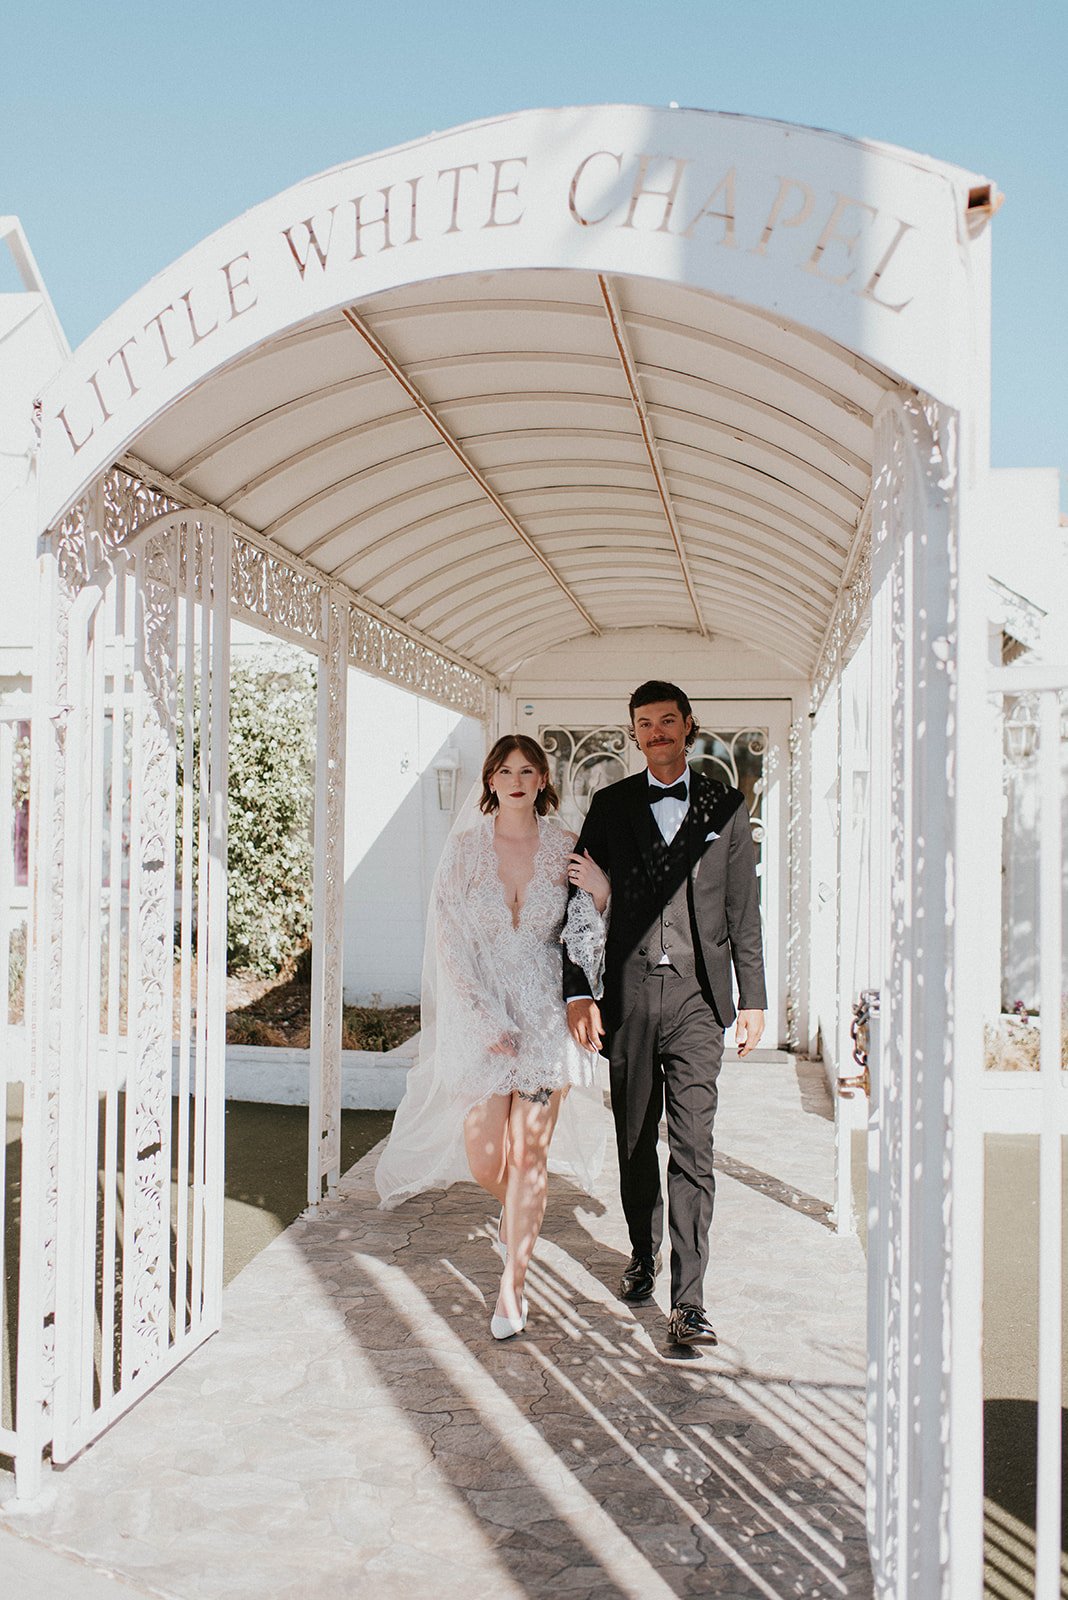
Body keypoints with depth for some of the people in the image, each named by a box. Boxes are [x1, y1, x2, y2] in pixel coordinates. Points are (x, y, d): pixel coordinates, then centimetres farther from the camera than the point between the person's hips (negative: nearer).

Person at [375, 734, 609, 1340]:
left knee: (529, 1153, -2)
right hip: (479, 1011, 0)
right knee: (482, 1156, 1)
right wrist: (485, 1020, -9)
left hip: (547, 1012, 0)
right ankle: (519, 1213, 37)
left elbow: (585, 941, 8)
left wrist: (600, 892, -12)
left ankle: (512, 1286, 10)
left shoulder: (567, 848, 2)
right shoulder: (465, 847, 0)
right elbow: (448, 942, -2)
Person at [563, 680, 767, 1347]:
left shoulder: (725, 805, 7)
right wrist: (579, 992, -3)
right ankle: (643, 1256, 35)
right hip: (628, 997, 2)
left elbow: (744, 910, 7)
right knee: (635, 1141, 14)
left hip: (696, 997, -2)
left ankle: (689, 1299, -3)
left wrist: (753, 999, 4)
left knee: (693, 1149, -7)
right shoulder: (611, 805, 8)